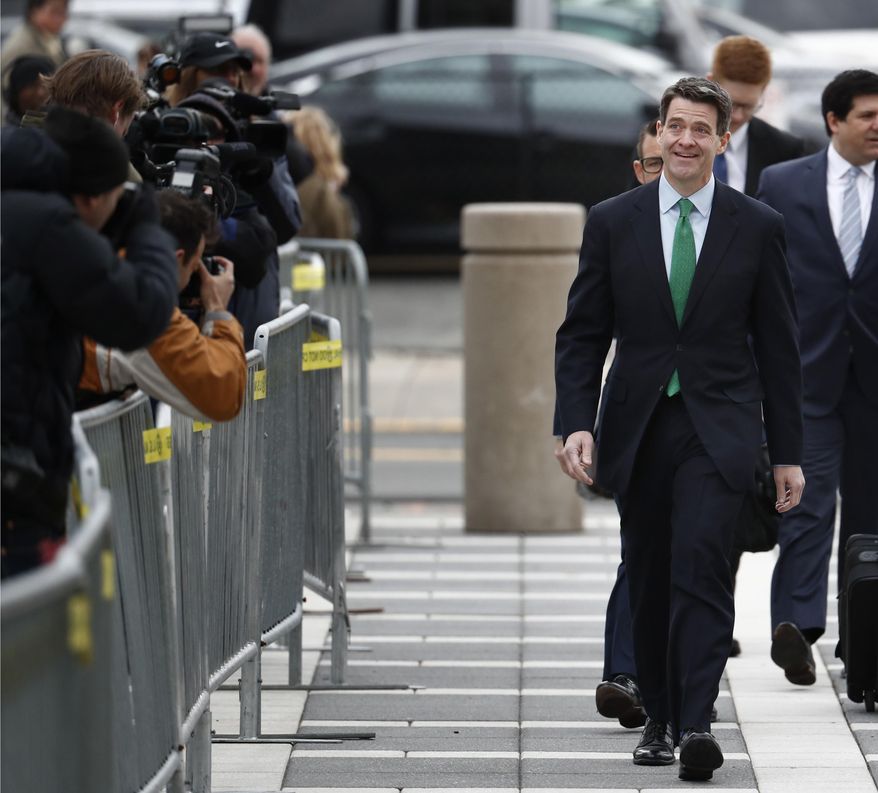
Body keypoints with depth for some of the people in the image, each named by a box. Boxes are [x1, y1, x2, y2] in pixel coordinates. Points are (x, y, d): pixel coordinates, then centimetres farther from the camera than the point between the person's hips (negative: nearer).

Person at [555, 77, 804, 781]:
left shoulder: (758, 228, 3)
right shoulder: (612, 222, 5)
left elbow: (778, 347, 6)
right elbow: (582, 335, 6)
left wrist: (787, 453, 5)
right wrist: (578, 424, -8)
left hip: (719, 427, -2)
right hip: (638, 427, 2)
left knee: (701, 564, -18)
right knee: (649, 581, 7)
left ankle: (696, 724, -23)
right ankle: (659, 719, 21)